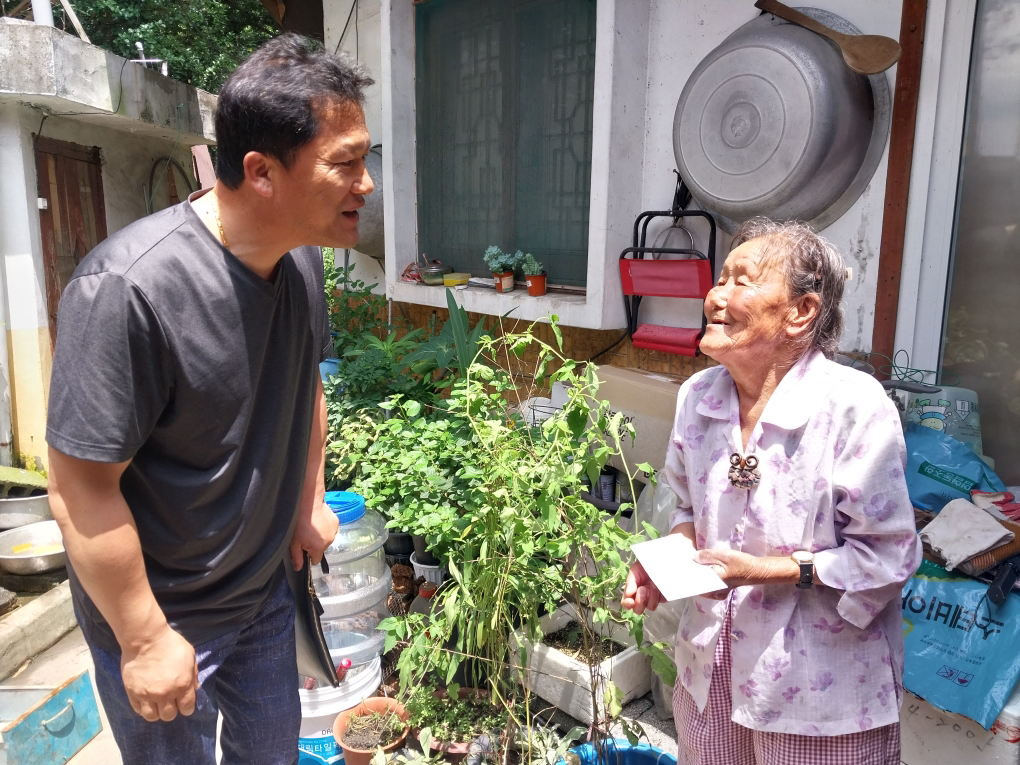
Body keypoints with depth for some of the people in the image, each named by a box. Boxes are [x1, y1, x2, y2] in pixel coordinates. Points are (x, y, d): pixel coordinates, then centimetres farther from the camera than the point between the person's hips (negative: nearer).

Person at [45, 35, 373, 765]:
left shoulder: (302, 257, -8)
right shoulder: (127, 289, -31)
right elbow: (82, 487, -26)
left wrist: (310, 501, 12)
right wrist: (145, 641, -18)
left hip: (267, 589, 6)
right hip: (160, 615, -6)